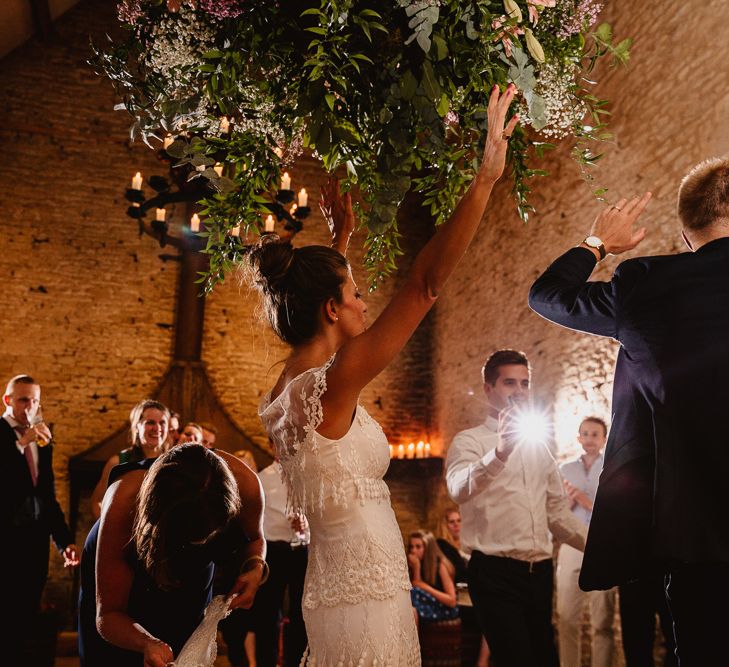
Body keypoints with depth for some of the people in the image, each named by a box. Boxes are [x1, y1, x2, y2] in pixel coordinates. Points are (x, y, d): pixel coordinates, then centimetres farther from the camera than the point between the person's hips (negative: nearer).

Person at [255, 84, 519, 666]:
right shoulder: (329, 385, -20)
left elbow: (316, 295, 23)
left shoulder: (285, 391, 4)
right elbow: (424, 285, -25)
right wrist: (485, 178, -22)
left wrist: (340, 236, 31)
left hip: (334, 591, 9)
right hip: (366, 600, -9)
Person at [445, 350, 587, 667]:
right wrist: (499, 454, -43)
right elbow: (459, 490, -26)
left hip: (539, 573, 6)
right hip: (496, 574, -6)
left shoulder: (539, 444, 17)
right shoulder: (469, 441, -4)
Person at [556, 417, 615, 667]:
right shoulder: (565, 470, 12)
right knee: (567, 619, 3)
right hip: (571, 550, 2)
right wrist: (569, 502, -8)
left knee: (602, 622, 4)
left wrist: (589, 503, -11)